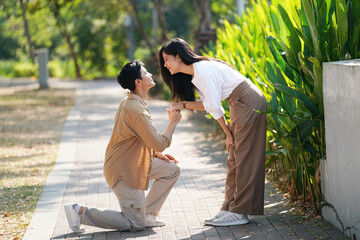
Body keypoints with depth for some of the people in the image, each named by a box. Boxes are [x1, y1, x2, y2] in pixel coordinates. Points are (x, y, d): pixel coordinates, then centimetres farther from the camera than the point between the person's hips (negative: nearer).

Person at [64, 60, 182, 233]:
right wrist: (173, 123, -8)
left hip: (134, 163, 10)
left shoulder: (130, 102, 7)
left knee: (172, 169, 11)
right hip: (123, 171, -10)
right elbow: (159, 143, -23)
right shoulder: (137, 110, -26)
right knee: (135, 224, -5)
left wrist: (156, 153, 8)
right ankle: (81, 212, -4)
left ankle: (148, 214, 14)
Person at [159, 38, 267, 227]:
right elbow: (208, 104, 10)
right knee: (234, 160, 9)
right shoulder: (194, 74, 11)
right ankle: (230, 209, 11)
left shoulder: (204, 71, -19)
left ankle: (239, 213, -7)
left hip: (249, 104, -10)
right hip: (241, 106, 10)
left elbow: (214, 107, -17)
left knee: (243, 158, -9)